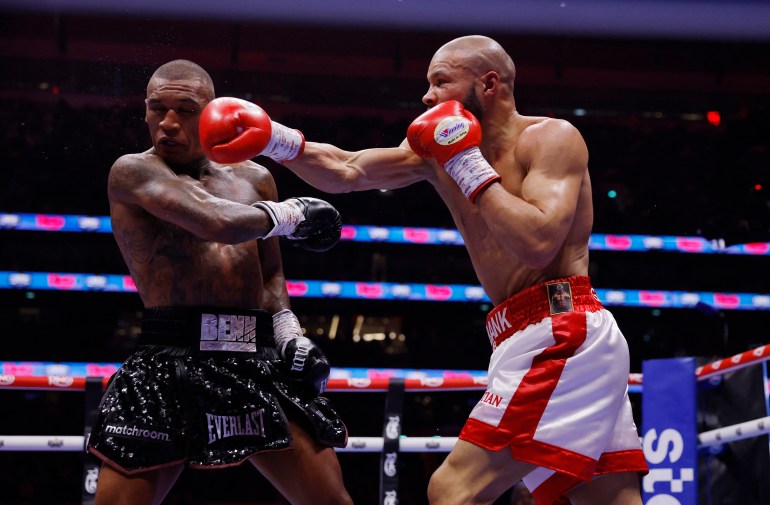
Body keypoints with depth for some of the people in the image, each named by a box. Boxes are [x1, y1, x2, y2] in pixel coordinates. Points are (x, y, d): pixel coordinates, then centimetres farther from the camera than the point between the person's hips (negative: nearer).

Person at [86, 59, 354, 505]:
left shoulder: (253, 179, 17)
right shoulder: (134, 172, -2)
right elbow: (219, 223, -17)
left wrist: (290, 332, 8)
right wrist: (289, 215, -1)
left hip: (259, 366, 5)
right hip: (171, 364, -5)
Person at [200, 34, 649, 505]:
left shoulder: (551, 136, -7)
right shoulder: (440, 151, 15)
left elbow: (538, 245, -22)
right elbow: (346, 172, 11)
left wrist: (471, 169, -14)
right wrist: (278, 141, -4)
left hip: (561, 335, -9)